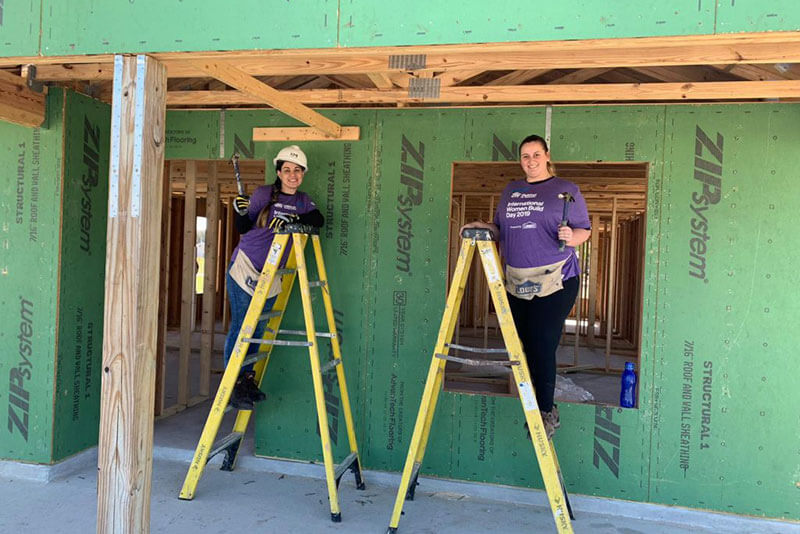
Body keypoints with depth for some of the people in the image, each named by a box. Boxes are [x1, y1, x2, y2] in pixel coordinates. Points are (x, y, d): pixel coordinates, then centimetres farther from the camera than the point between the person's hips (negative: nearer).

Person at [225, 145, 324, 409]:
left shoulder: (303, 200, 9)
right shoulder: (264, 194, -5)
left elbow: (318, 219, -9)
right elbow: (242, 229, -2)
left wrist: (294, 219, -24)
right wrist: (242, 212, -22)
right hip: (244, 268, -5)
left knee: (258, 329, 10)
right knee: (240, 327, -5)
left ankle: (248, 380, 22)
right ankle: (234, 385, 3)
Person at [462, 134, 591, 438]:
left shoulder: (566, 190, 4)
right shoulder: (511, 191, 17)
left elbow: (584, 230, 3)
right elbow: (501, 230, 23)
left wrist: (571, 236, -17)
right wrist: (483, 227, 5)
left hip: (555, 281, -5)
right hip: (516, 282, 5)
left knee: (542, 346, -7)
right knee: (522, 346, 6)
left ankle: (546, 412, 8)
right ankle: (537, 409, 20)